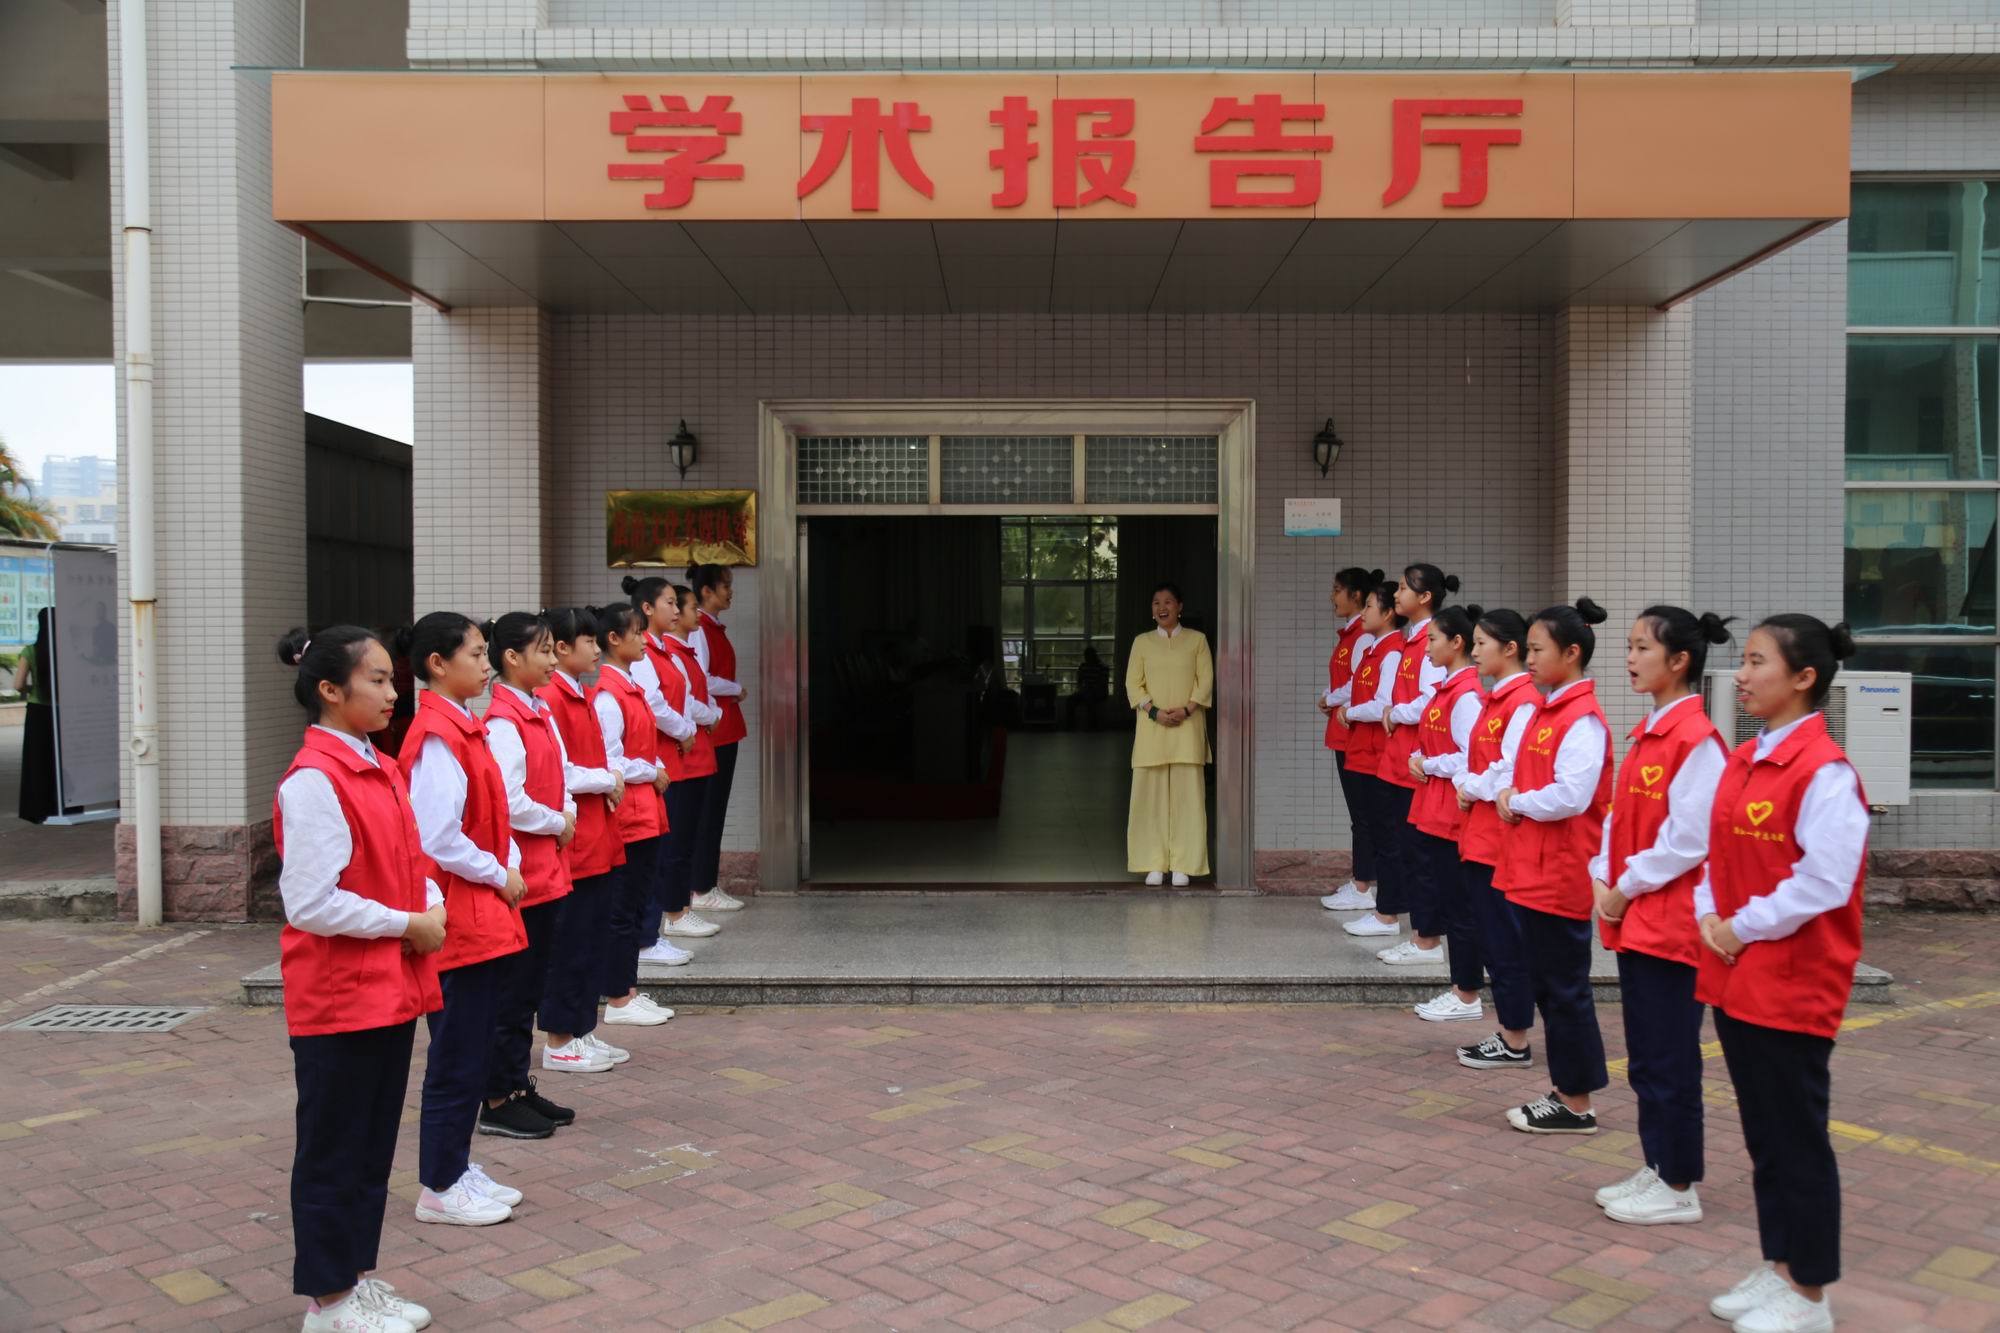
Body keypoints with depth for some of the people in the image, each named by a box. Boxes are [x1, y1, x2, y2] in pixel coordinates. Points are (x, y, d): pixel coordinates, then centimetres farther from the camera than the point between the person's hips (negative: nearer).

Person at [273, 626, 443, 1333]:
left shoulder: (382, 770, 10)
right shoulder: (312, 780, -17)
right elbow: (310, 902, -22)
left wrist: (433, 905, -3)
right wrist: (406, 924, -16)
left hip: (393, 988, 9)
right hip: (338, 997, -8)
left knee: (375, 1143, 17)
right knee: (334, 1148, 5)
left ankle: (357, 1276, 31)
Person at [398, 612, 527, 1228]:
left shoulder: (464, 728, 12)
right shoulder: (437, 736, -17)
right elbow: (438, 839, -23)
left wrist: (510, 867, 4)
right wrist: (498, 876, -12)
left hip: (484, 917, 9)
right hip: (459, 917, -9)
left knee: (472, 1051, 16)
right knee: (458, 1055, 1)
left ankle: (457, 1168, 27)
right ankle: (440, 1187, 13)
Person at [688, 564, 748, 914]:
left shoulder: (714, 628, 16)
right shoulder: (699, 629, -13)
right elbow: (700, 681, -21)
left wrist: (734, 691, 7)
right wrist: (737, 689, -9)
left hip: (723, 730, 10)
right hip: (712, 729, -10)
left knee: (713, 808, 12)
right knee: (710, 809, -5)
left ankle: (707, 885, 18)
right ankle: (703, 890, 0)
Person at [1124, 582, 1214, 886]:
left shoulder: (1196, 640, 8)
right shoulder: (1142, 642, 11)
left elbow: (1206, 681, 3)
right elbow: (1133, 684, 5)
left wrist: (1186, 710, -12)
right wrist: (1155, 712, -11)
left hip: (1188, 727, -1)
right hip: (1152, 726, 1)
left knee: (1186, 793, -3)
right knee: (1151, 792, -1)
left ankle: (1182, 866, 1)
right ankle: (1155, 864, 4)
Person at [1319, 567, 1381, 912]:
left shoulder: (1364, 636, -15)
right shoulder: (1349, 633, 15)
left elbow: (1360, 686, -20)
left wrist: (1329, 700, -6)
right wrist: (1332, 701, 2)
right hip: (1345, 732, 10)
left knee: (1361, 811, -4)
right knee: (1359, 810, 14)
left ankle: (1363, 888, 1)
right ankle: (1362, 880, 21)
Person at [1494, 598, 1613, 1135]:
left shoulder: (1582, 719, -16)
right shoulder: (1547, 710, 13)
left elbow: (1571, 796, -26)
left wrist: (1518, 802, -11)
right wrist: (1514, 798, 0)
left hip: (1560, 874, -9)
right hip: (1532, 870, 9)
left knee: (1564, 988, 0)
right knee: (1545, 984, 15)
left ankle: (1577, 1105, 11)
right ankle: (1565, 1090, 25)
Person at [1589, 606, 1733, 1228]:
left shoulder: (1696, 739, -16)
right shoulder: (1647, 733, 11)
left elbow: (1689, 839, -19)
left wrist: (1627, 888, -12)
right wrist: (1603, 878, 4)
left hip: (1670, 921, -9)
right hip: (1632, 919, 9)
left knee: (1670, 1059, 2)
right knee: (1644, 1058, 16)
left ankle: (1679, 1188, 14)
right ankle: (1657, 1169, 28)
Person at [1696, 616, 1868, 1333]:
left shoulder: (1824, 771, -16)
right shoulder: (1743, 761, 9)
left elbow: (1823, 882, -22)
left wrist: (1743, 929, -15)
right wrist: (1709, 917, 0)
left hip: (1793, 983, -8)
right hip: (1735, 976, 8)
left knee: (1798, 1136, 4)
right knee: (1762, 1132, 17)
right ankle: (1778, 1268, 31)